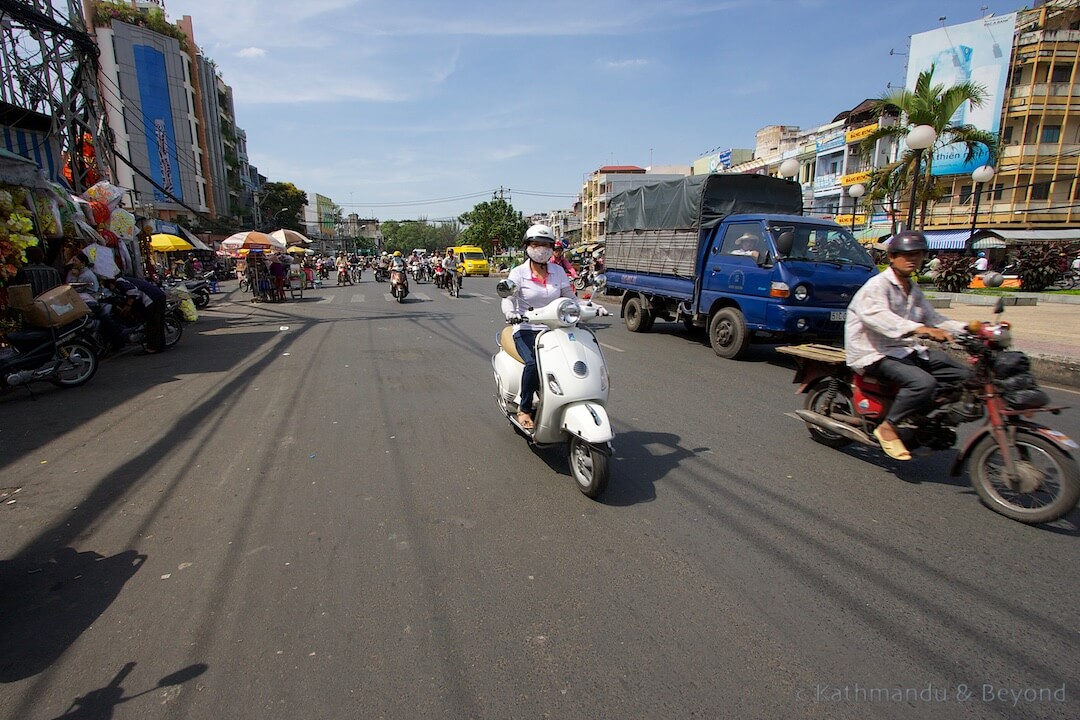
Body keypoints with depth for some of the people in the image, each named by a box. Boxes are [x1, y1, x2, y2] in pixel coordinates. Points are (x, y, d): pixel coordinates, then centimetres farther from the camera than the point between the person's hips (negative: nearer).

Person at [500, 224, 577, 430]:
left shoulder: (558, 272, 12)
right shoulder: (518, 273, 1)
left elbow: (569, 297, 14)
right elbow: (508, 299, -10)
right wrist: (510, 313, -33)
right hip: (526, 330, -3)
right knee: (533, 363, -31)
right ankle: (524, 409, -10)